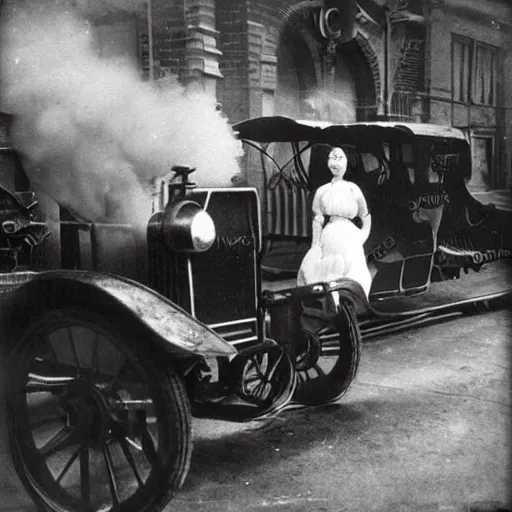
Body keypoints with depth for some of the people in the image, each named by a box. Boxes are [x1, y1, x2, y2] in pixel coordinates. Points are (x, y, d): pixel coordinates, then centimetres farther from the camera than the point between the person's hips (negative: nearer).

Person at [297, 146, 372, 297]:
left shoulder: (352, 189, 8)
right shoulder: (322, 191, 11)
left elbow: (366, 217, 12)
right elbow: (317, 220, 4)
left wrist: (360, 239, 2)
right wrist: (316, 245, -6)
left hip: (349, 238, -1)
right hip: (328, 238, 1)